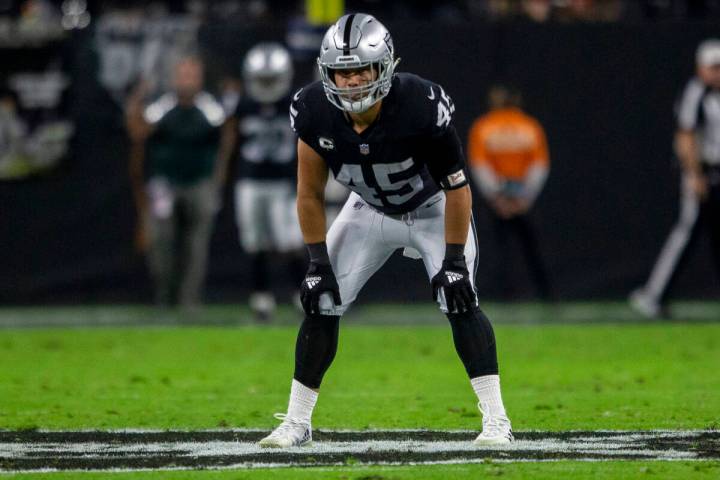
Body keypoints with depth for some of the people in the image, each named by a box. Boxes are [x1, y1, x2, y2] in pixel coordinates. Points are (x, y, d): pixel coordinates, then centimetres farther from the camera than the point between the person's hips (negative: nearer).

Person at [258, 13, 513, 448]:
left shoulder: (421, 106, -36)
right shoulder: (316, 112, -26)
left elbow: (457, 188, -24)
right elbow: (310, 195, -10)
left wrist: (454, 260, -23)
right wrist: (319, 262, -12)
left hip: (433, 210, -3)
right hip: (370, 212, 3)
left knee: (460, 302, -19)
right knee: (322, 305, -5)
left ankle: (496, 420, -12)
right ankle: (296, 423, 5)